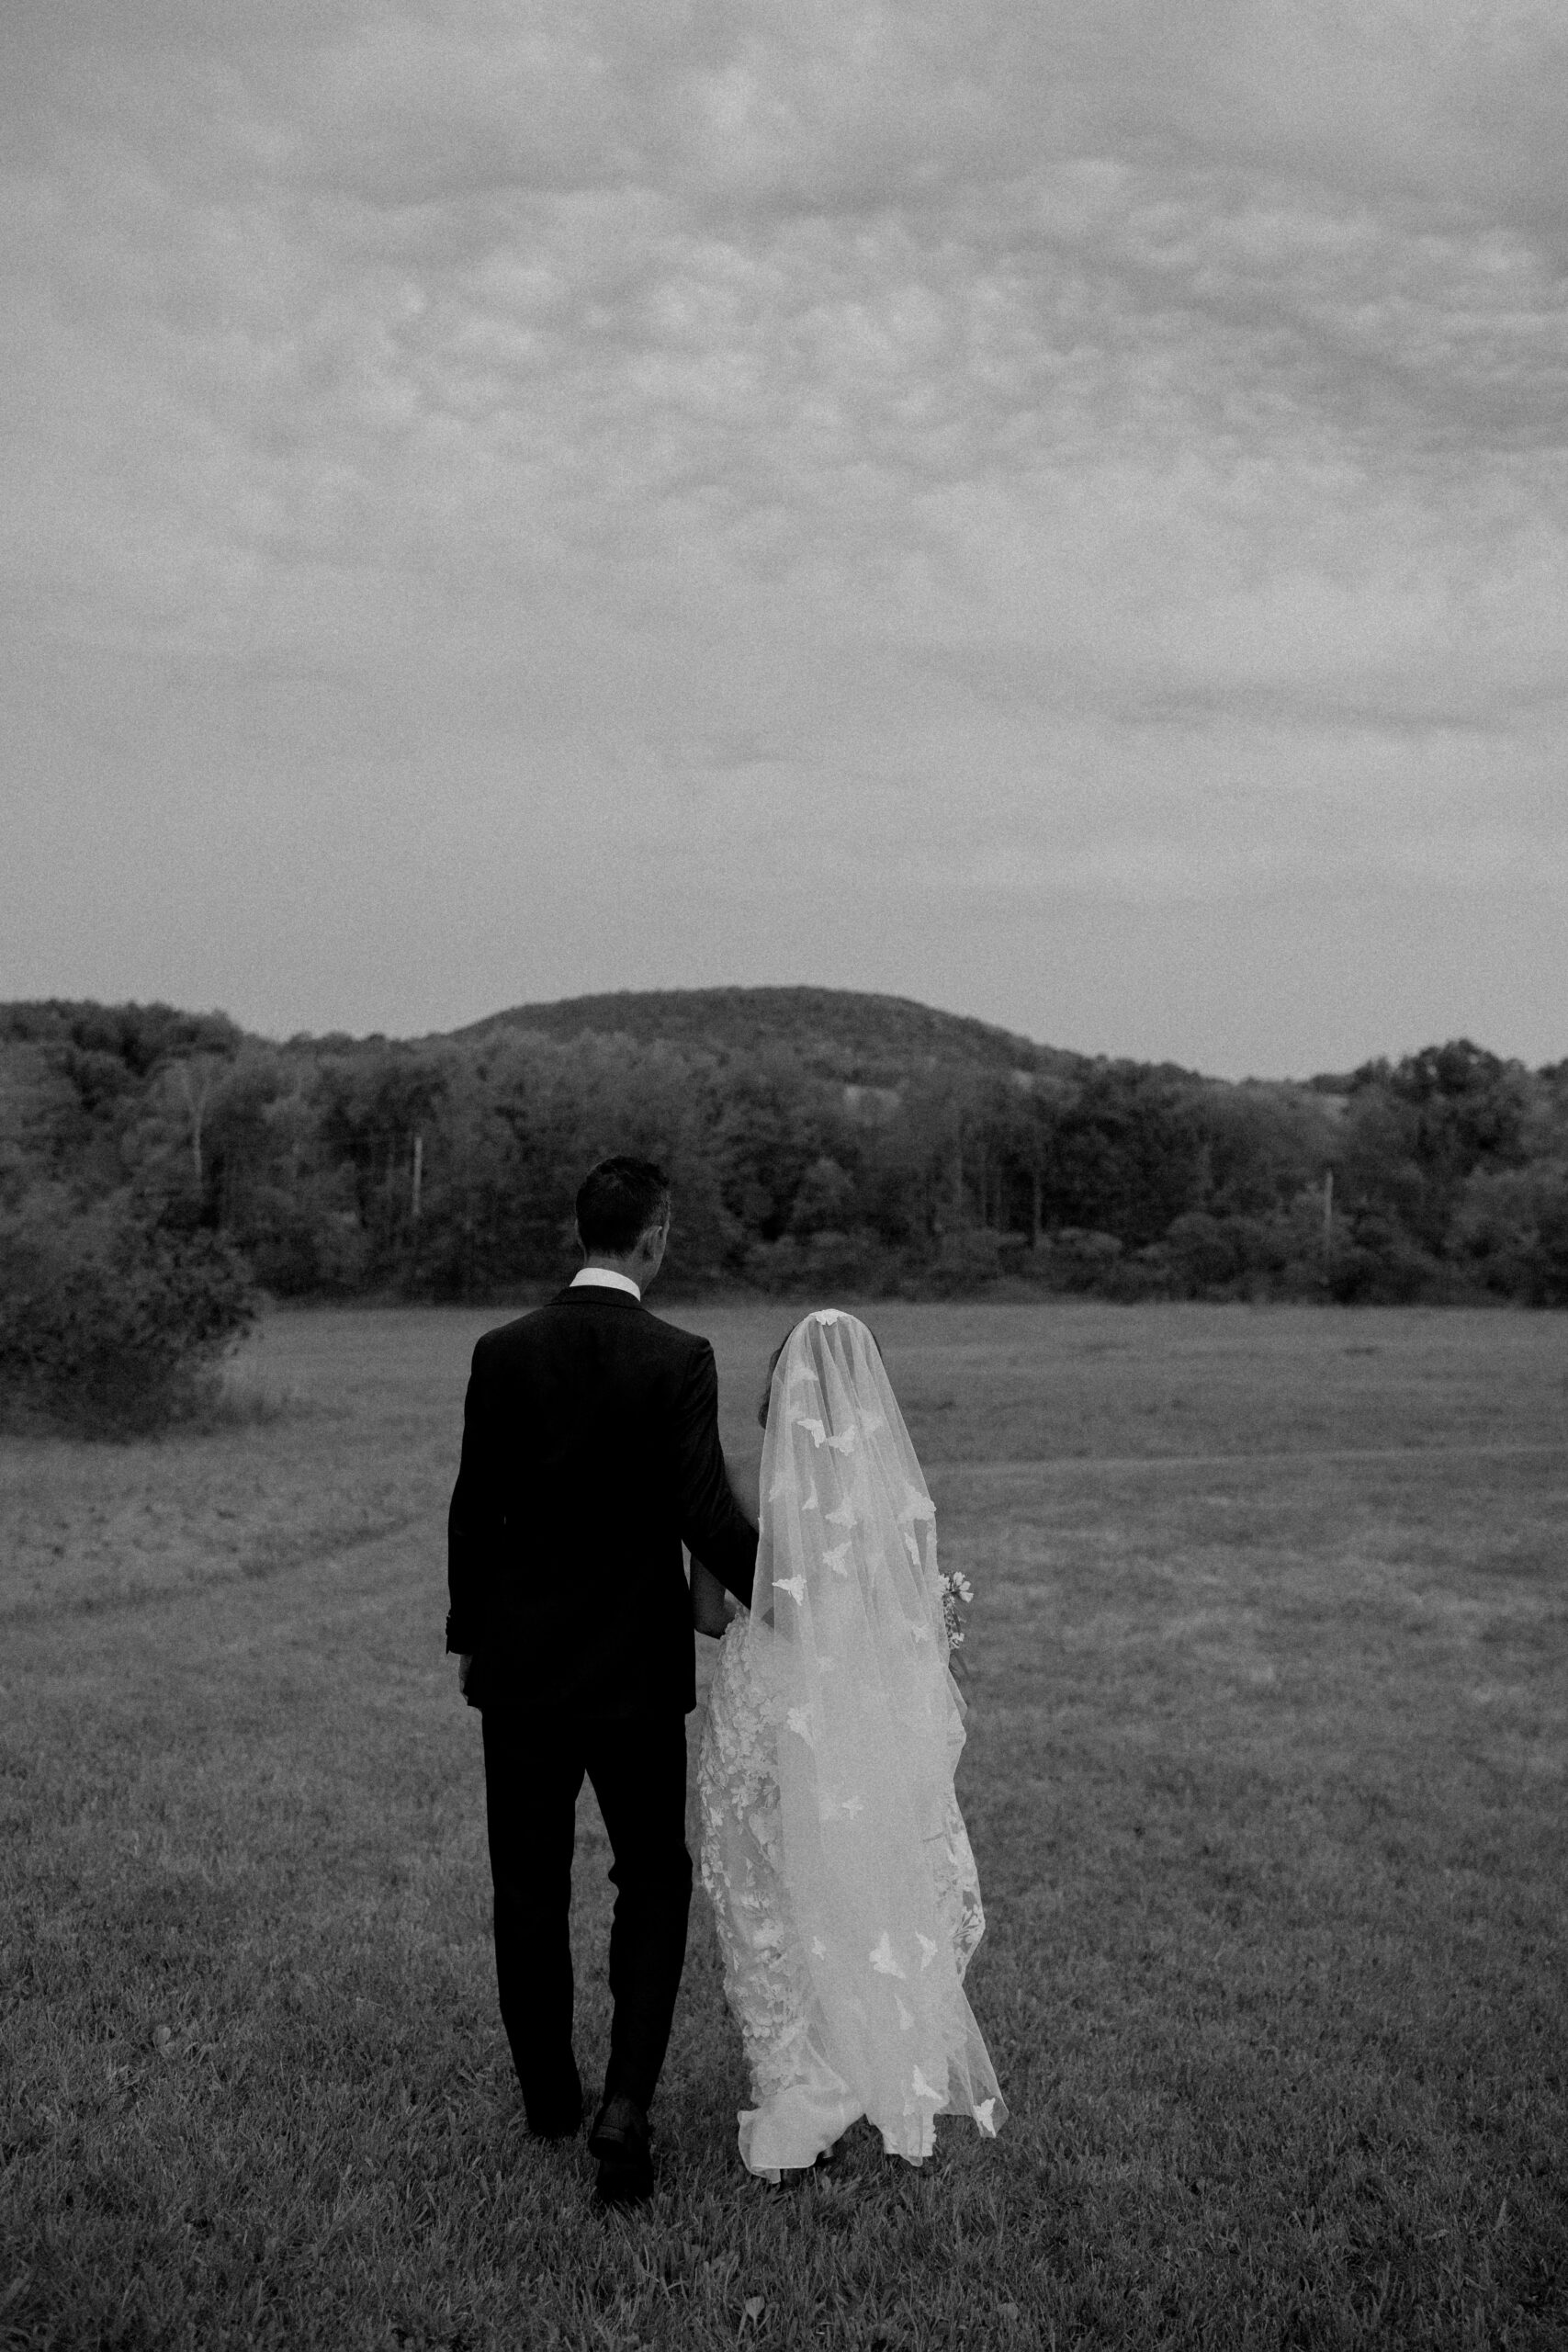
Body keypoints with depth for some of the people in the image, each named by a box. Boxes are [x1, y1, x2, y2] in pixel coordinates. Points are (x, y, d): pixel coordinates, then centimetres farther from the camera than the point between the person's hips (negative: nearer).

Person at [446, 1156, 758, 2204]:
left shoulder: (503, 1351, -5)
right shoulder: (679, 1359, -13)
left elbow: (473, 1508, -1)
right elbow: (710, 1516, -17)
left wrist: (469, 1635, 11)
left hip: (521, 1664, 3)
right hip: (636, 1667, -2)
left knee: (529, 1890, 16)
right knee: (655, 1881, 14)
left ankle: (550, 2096, 31)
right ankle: (626, 2103, 4)